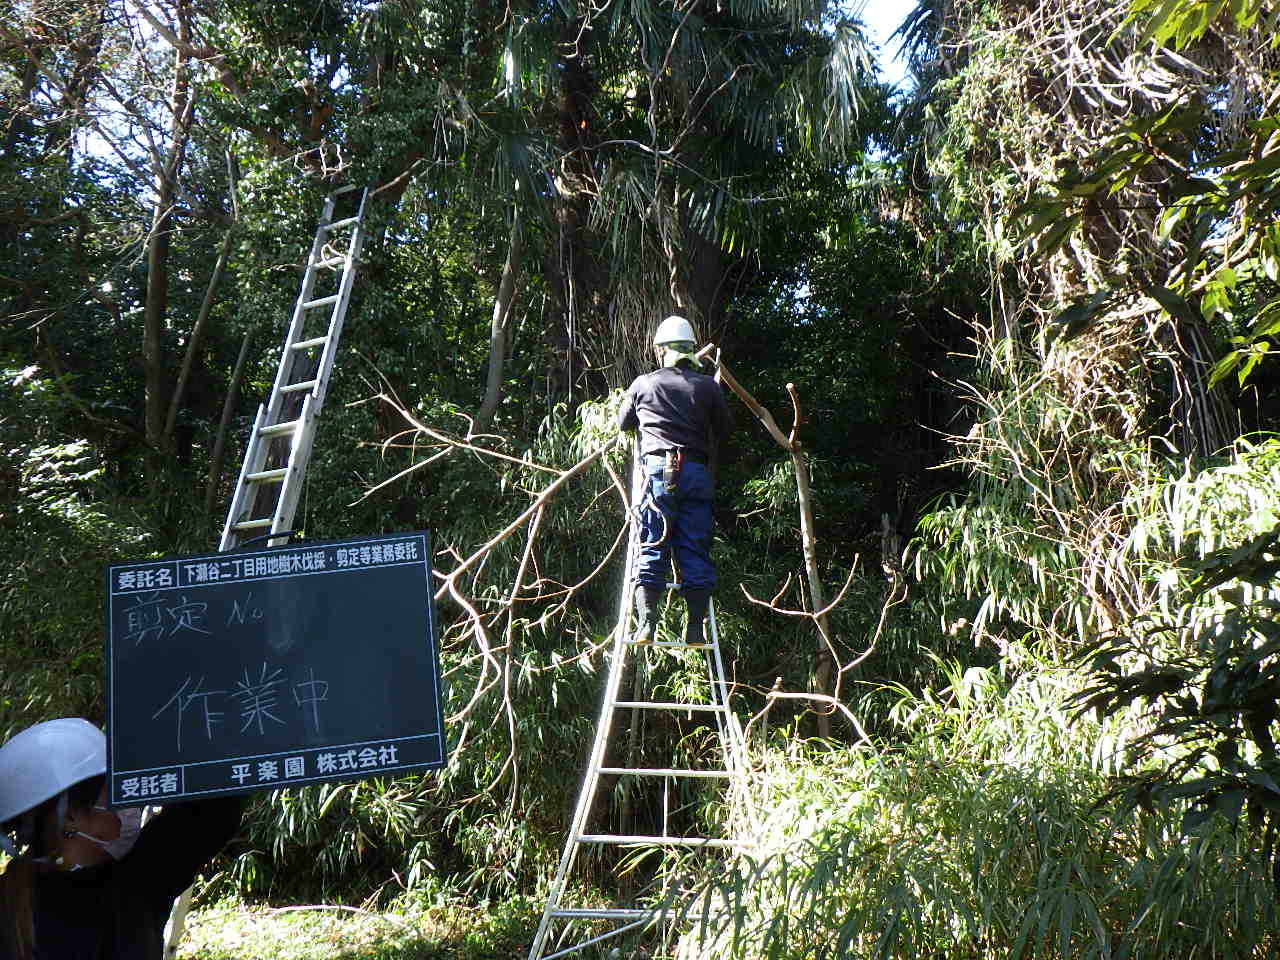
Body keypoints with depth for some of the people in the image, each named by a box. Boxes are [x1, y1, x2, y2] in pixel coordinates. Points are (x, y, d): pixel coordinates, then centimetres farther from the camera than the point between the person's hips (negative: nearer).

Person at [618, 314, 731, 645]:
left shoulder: (643, 384, 9)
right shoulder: (707, 386, 8)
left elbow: (623, 423, 24)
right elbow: (724, 429, 18)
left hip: (658, 469, -1)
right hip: (697, 473, 1)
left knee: (652, 549, 0)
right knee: (695, 552, 4)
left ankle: (646, 625, -8)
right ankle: (695, 628, 3)